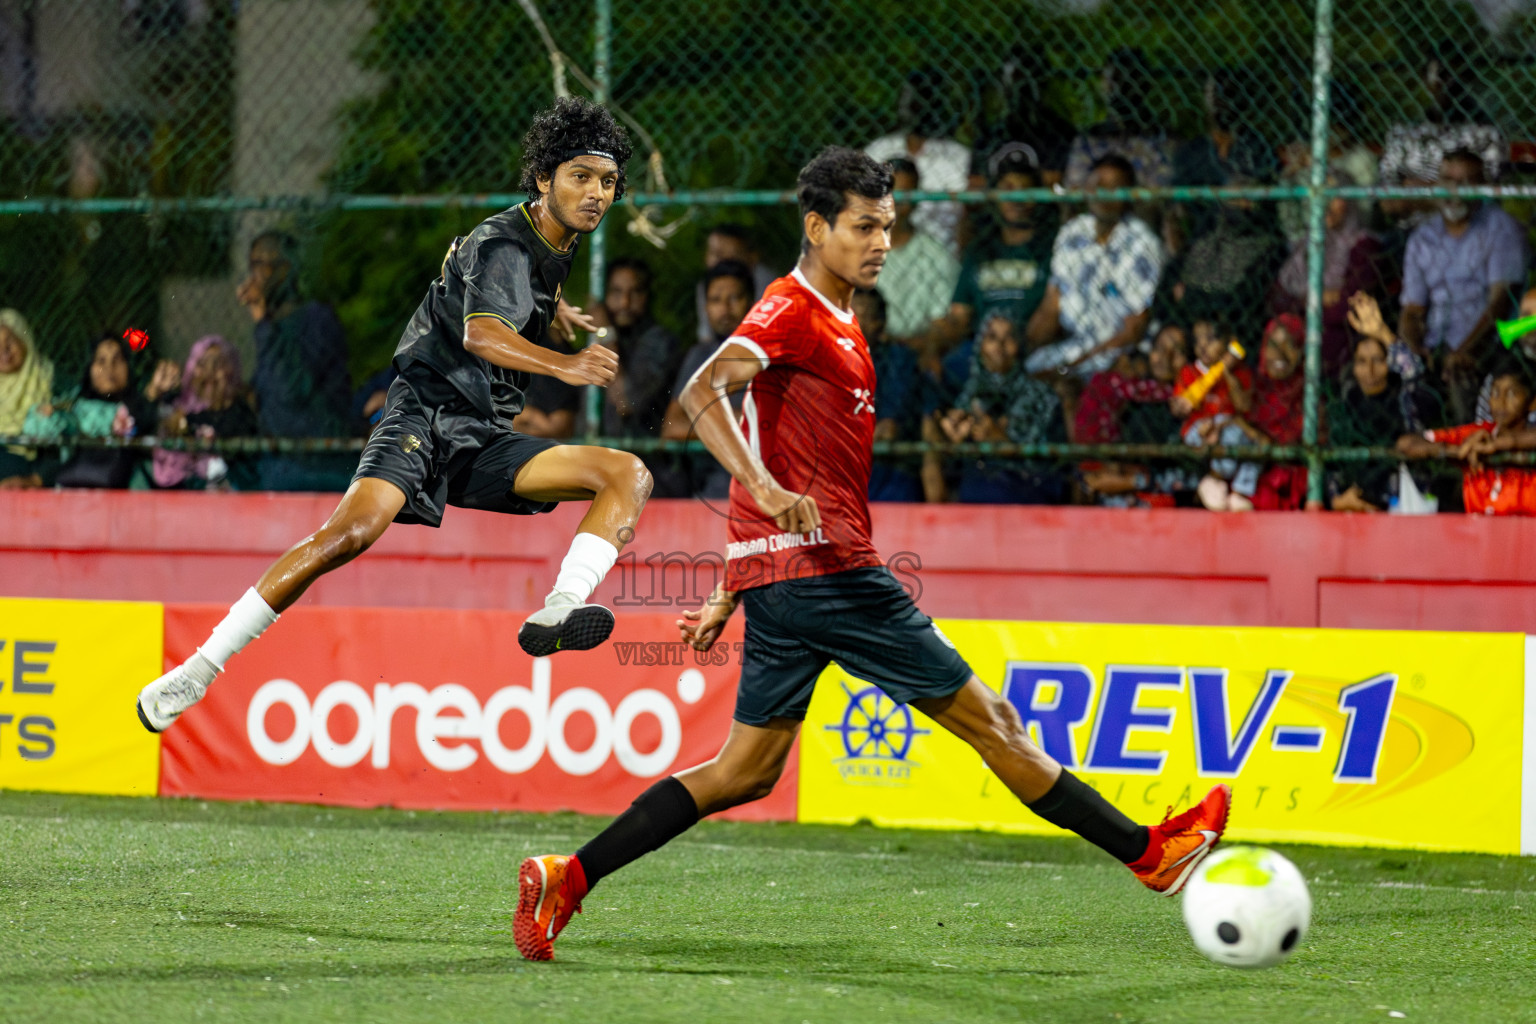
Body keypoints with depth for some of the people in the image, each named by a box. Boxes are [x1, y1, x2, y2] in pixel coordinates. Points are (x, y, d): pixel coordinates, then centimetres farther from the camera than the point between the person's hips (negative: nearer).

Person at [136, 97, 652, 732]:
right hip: (426, 412, -8)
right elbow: (480, 333, -34)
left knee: (629, 474, -11)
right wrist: (564, 366, -47)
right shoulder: (504, 243, -12)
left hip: (486, 442, 8)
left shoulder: (557, 246, 14)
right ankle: (197, 671, -22)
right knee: (353, 531, -31)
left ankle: (556, 613, -35)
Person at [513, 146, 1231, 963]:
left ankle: (565, 879, 5)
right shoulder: (791, 310, -8)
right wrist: (765, 488, -37)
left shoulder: (838, 325, 22)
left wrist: (732, 593, 28)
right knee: (985, 717, -2)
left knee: (747, 771, 9)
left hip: (784, 574, 10)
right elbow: (702, 391, -23)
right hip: (822, 567, -10)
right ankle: (1149, 853, 4)